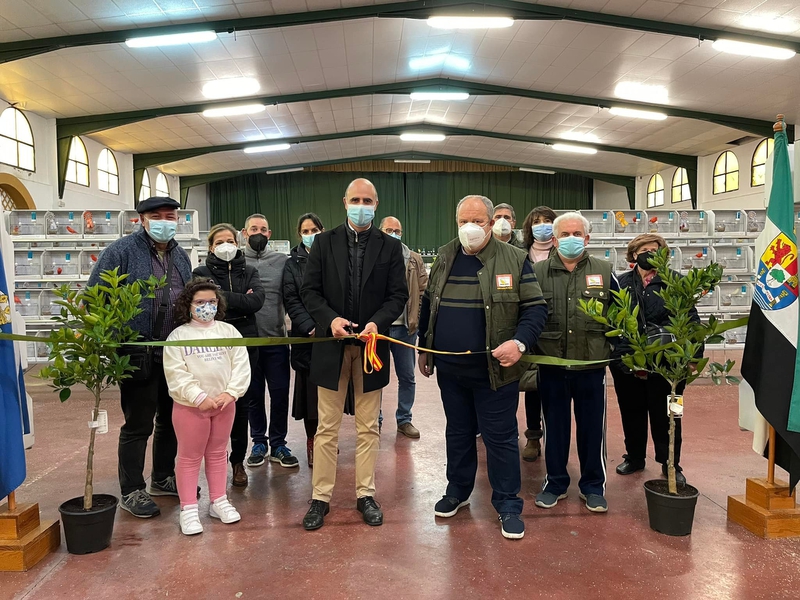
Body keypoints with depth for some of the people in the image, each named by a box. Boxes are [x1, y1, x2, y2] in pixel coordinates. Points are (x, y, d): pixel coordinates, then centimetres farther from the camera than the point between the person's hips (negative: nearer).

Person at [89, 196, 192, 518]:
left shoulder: (181, 257, 11)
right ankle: (131, 491, 20)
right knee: (138, 424, 4)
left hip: (176, 355, 6)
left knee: (171, 419, 16)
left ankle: (163, 478, 34)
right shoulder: (121, 251, -8)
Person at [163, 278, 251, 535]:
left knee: (218, 453, 16)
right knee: (189, 457, 7)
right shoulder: (178, 336, -5)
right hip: (190, 406, -3)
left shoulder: (228, 331, 3)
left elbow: (241, 364, -1)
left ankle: (218, 500, 30)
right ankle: (188, 508, 18)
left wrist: (231, 392, -13)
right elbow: (175, 373, -12)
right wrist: (199, 397, -18)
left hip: (224, 404, 3)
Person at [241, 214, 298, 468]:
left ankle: (278, 445, 21)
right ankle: (258, 442, 28)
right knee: (253, 394, 12)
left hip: (276, 339, 0)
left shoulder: (282, 261, 2)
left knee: (280, 394, 5)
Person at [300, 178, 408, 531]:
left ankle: (365, 494, 24)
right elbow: (309, 290, 0)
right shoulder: (324, 242, 3)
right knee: (327, 428, 8)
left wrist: (378, 322, -17)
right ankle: (321, 497, 20)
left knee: (368, 428, 11)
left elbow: (398, 295, 0)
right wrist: (330, 319, -17)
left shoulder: (390, 246, 3)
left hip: (371, 345, 0)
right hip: (331, 344, 0)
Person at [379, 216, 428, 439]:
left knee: (407, 376, 11)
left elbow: (424, 291, 4)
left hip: (404, 327, 2)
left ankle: (404, 420, 25)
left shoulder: (414, 259, 6)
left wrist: (416, 318, -6)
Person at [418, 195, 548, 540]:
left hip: (494, 370, -4)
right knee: (457, 432, 18)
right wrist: (424, 348, 15)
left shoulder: (514, 260, -6)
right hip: (449, 369, 4)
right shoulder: (444, 258, 7)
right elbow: (428, 305, 15)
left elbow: (536, 307, -7)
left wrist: (519, 343, -22)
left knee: (500, 437, 5)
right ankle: (458, 490, 37)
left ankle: (508, 505, 21)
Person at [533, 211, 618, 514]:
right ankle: (555, 482, 28)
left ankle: (593, 485, 28)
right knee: (554, 426, 12)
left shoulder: (604, 272, 4)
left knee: (592, 428, 10)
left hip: (592, 367, 0)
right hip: (551, 366, 0)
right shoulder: (537, 272, 2)